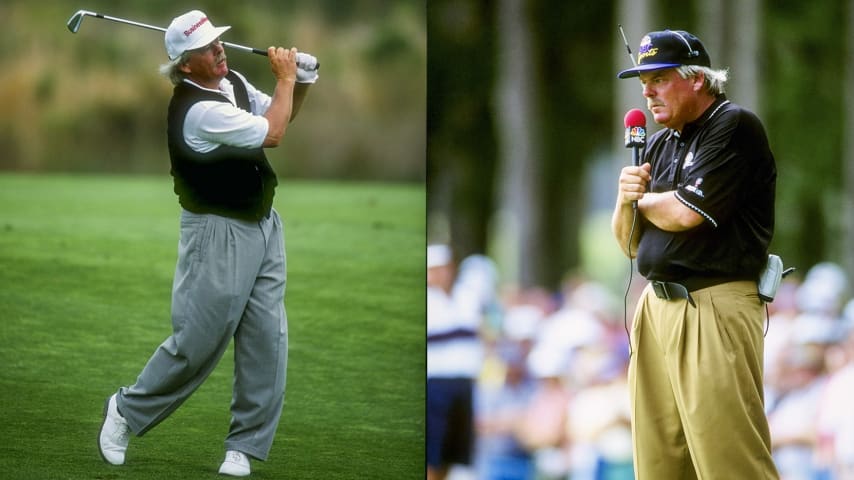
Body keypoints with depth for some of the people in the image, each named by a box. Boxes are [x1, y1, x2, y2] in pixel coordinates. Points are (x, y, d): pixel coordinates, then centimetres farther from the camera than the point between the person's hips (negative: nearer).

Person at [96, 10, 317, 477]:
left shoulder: (232, 82, 5)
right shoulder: (197, 109, -23)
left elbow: (278, 116, 19)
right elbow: (271, 134, -21)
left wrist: (300, 83, 0)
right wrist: (285, 77, -9)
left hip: (263, 227, 8)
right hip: (220, 235, -8)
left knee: (267, 341, 3)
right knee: (197, 343, -3)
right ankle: (127, 411, 19)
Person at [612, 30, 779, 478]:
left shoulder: (735, 126, -6)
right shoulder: (658, 145, 19)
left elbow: (685, 213, -15)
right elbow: (630, 243, 20)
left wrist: (643, 198, 6)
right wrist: (626, 197, -1)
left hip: (714, 308, -8)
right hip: (656, 306, 8)